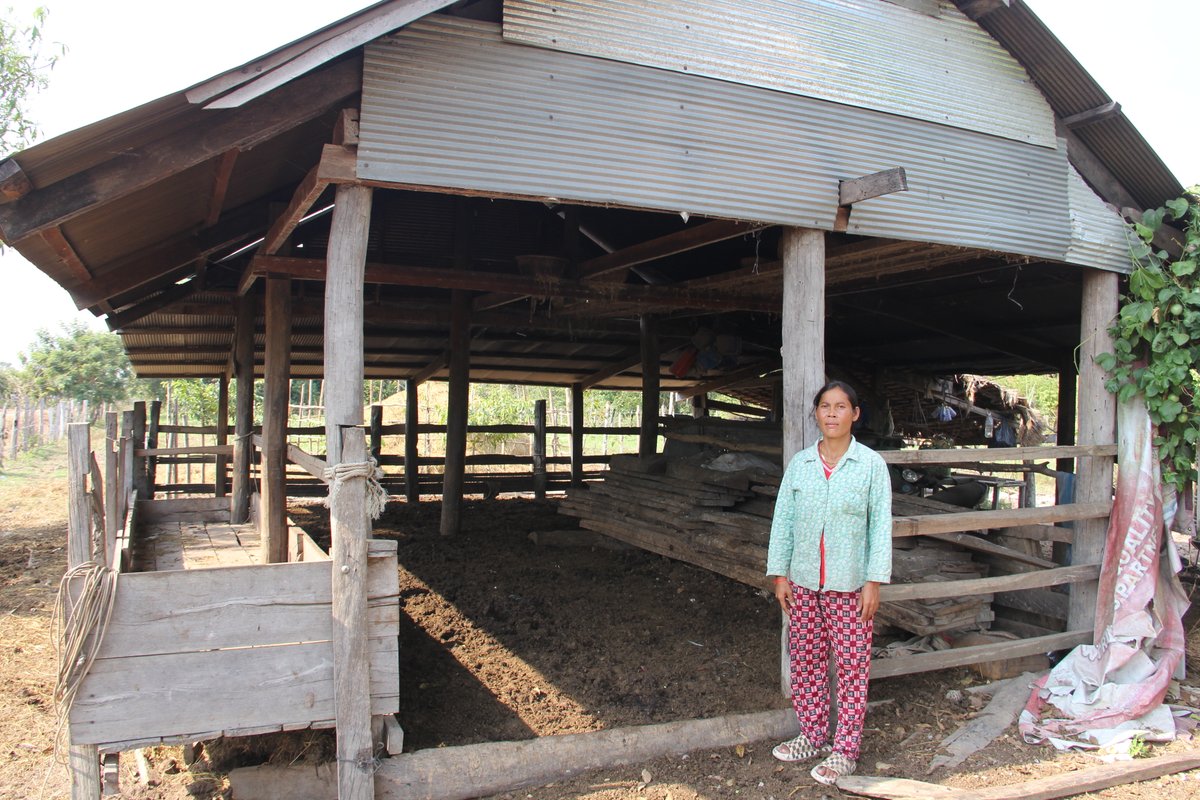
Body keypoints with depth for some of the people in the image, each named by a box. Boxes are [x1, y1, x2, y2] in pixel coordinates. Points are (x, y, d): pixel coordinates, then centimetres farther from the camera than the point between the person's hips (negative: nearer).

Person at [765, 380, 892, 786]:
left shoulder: (871, 464, -5)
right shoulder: (800, 463, 3)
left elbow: (881, 524, -6)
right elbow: (783, 518, 5)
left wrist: (874, 581, -10)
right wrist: (779, 573, 2)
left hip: (849, 585, -3)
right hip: (804, 582, 3)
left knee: (852, 667, 4)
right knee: (806, 662, 12)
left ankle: (845, 749, 17)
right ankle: (813, 735, 29)